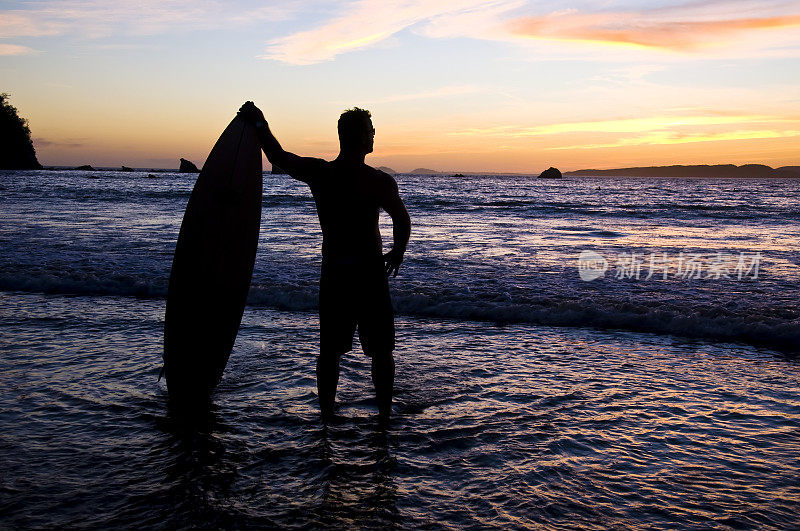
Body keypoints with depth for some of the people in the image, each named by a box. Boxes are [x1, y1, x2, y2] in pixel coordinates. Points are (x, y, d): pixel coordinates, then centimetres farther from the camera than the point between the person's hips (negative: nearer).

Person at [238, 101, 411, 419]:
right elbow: (403, 223, -2)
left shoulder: (317, 173, -6)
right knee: (381, 351, 12)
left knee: (329, 351, 15)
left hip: (333, 274, 3)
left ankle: (327, 415, 23)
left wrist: (259, 124, 25)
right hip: (370, 274, -3)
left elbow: (278, 157, 10)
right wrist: (397, 254, 17)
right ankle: (385, 414, 20)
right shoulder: (381, 182, -13)